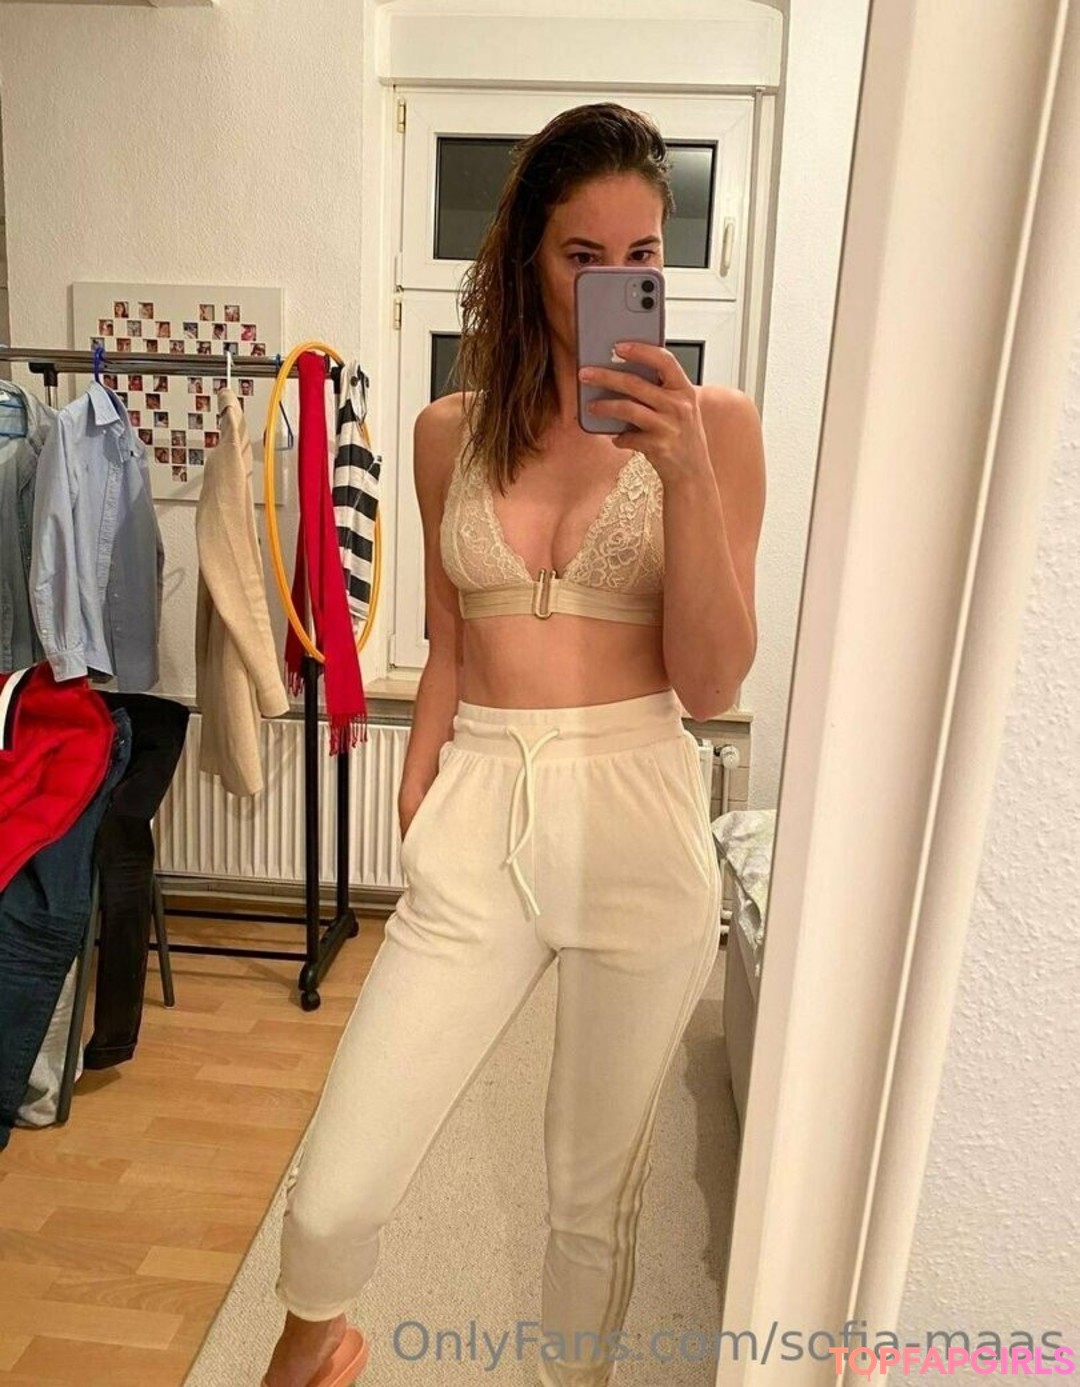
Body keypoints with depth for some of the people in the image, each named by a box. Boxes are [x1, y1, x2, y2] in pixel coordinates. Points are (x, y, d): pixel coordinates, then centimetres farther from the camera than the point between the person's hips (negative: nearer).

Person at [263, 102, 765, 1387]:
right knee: (332, 1198, 3)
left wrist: (684, 471, -18)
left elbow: (712, 684, -7)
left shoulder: (712, 422, 0)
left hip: (636, 820, -1)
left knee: (595, 1187, 16)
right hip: (477, 821, 2)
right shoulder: (450, 432, 7)